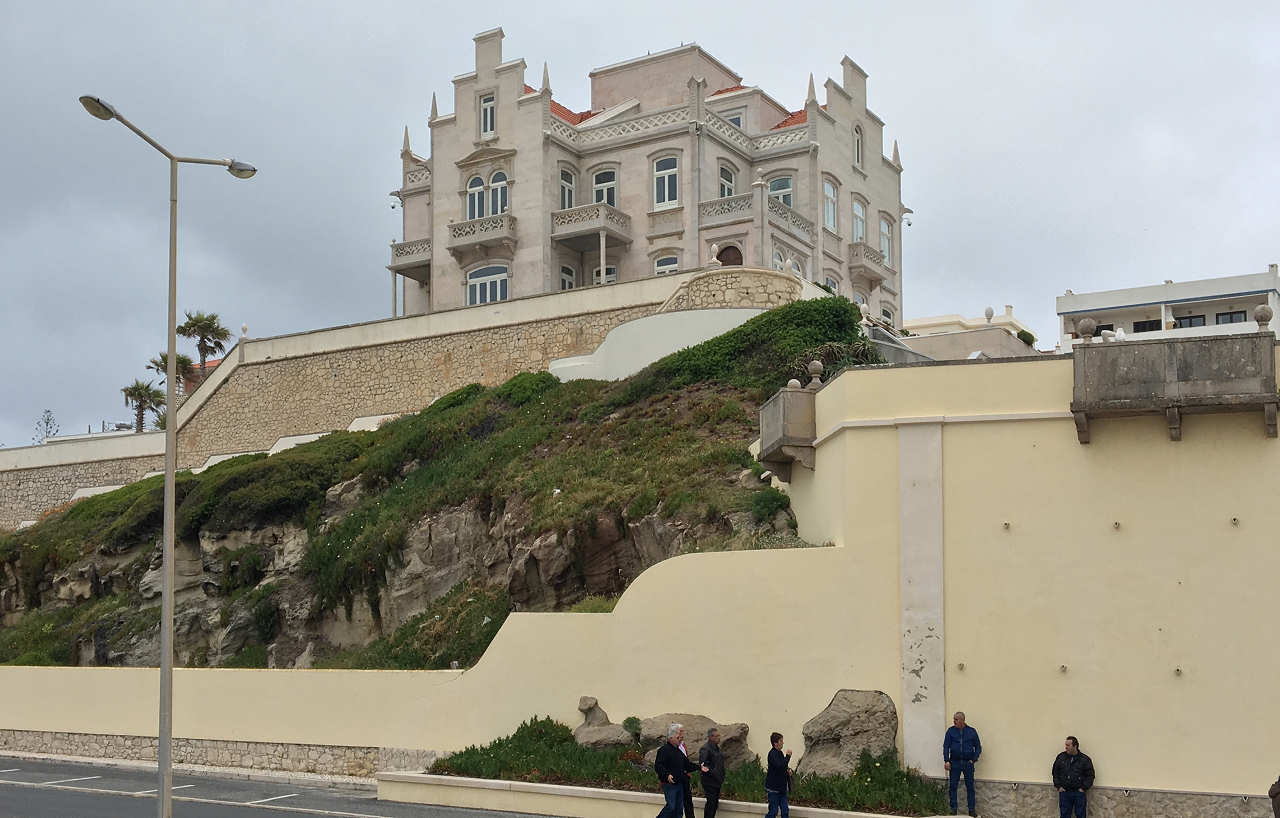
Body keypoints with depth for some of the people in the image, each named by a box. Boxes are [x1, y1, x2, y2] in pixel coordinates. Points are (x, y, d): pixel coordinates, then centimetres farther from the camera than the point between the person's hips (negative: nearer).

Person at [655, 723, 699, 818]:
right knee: (671, 807, -10)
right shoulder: (664, 749, -13)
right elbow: (658, 766, -22)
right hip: (669, 784, -9)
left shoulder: (678, 750, 16)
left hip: (679, 784, 9)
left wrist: (698, 767, 11)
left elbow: (687, 764, 23)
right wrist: (667, 775, -36)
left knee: (679, 808, 10)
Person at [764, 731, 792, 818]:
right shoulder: (772, 754, -18)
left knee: (785, 811, 9)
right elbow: (779, 765, -32)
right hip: (773, 789, -9)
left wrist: (788, 770, 3)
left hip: (782, 788, 9)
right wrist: (788, 756, -21)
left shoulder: (780, 753, 11)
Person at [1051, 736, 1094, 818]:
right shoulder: (1061, 757, 4)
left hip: (1079, 793, -2)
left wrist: (1084, 788, -6)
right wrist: (1058, 786, 3)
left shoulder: (1085, 759, -2)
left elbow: (1090, 775, 1)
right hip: (1064, 792, 2)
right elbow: (1055, 772, 11)